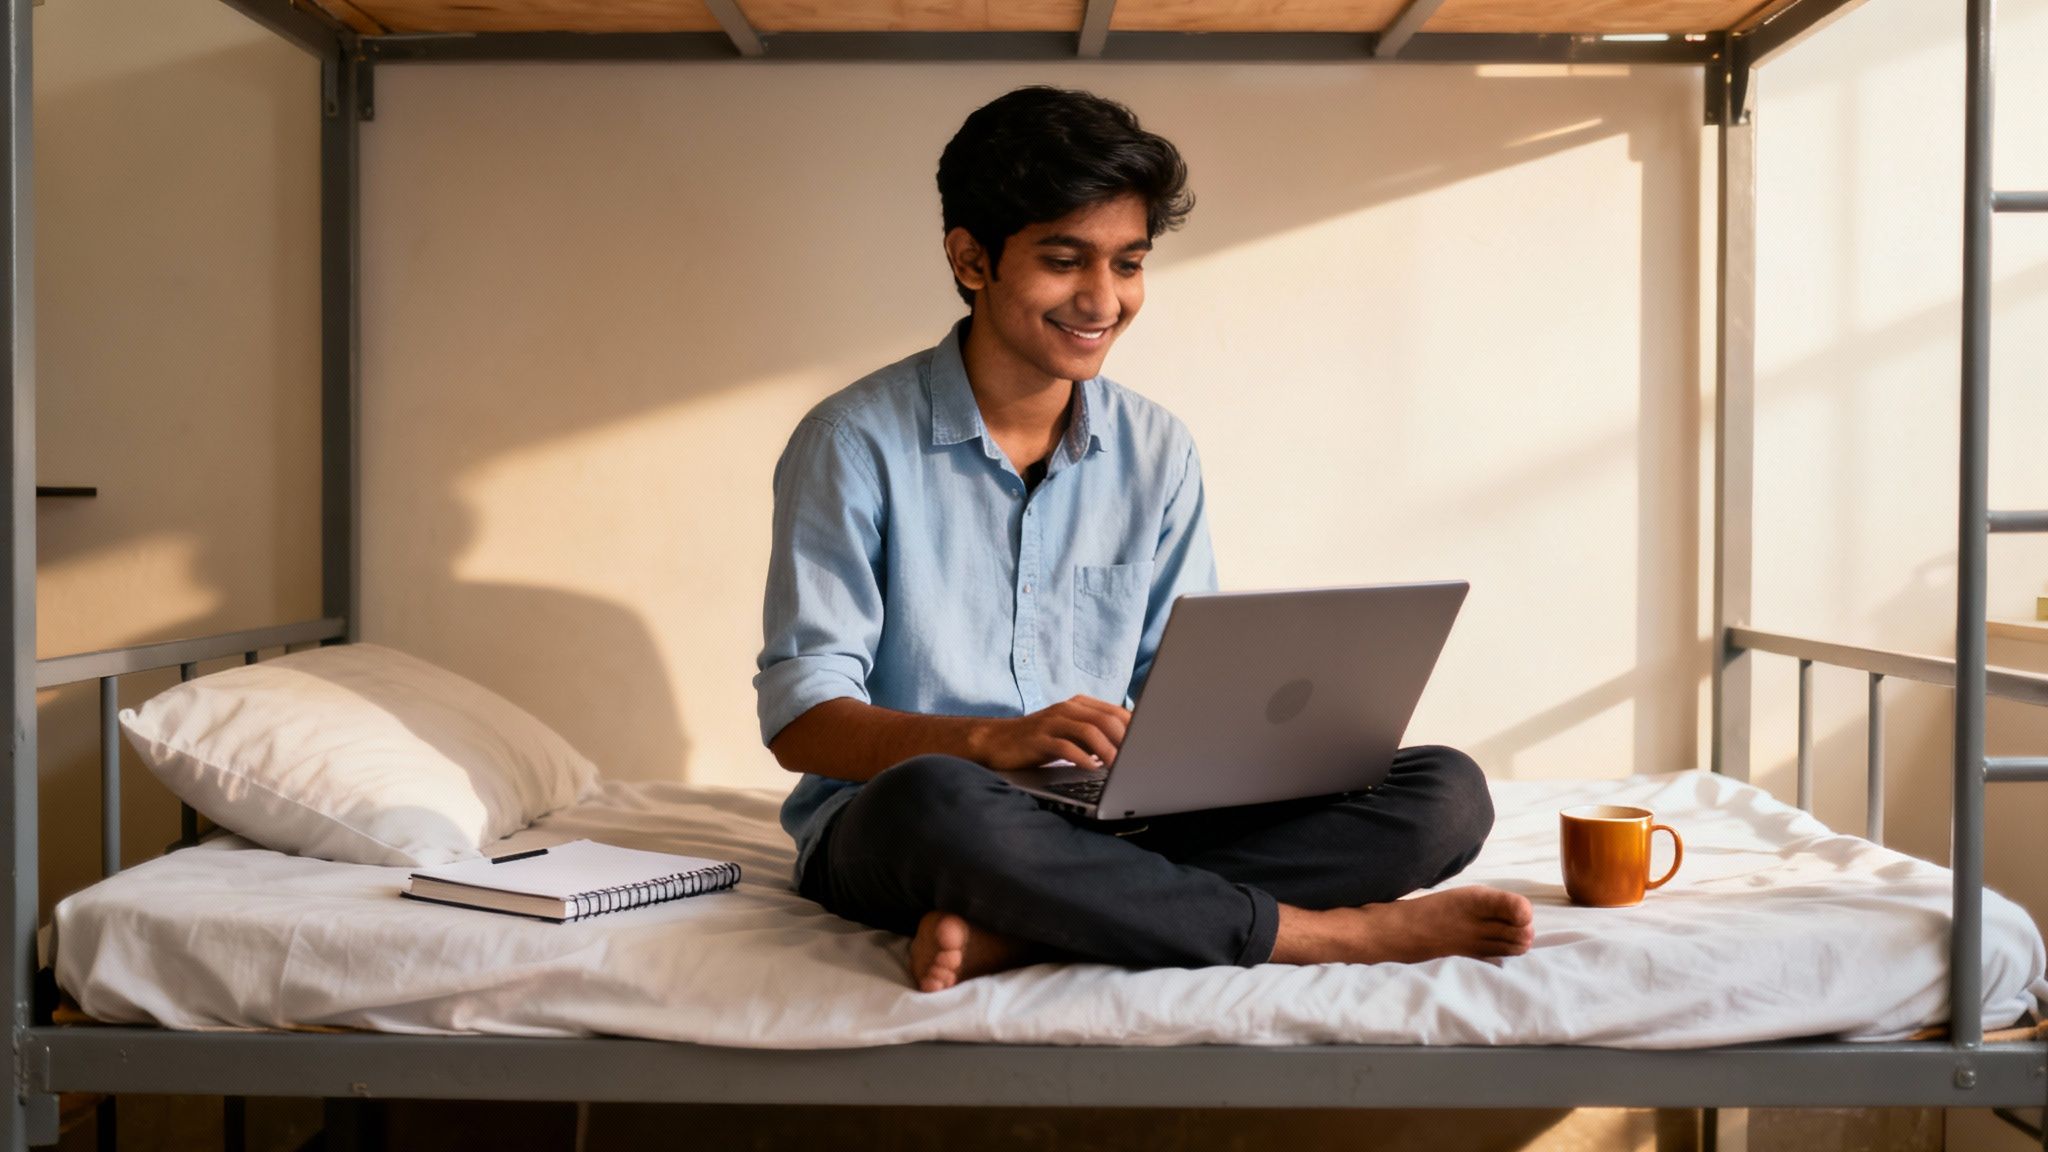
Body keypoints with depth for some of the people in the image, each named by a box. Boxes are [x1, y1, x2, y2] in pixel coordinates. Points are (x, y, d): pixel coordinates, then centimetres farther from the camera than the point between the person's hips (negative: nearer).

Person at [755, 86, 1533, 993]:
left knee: (1446, 791, -15)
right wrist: (992, 741, -26)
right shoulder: (855, 443, -4)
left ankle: (1012, 933, -29)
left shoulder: (1157, 451, 10)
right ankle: (1328, 933, -24)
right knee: (933, 802, -43)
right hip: (882, 825, -4)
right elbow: (800, 720, -9)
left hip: (1106, 827, 5)